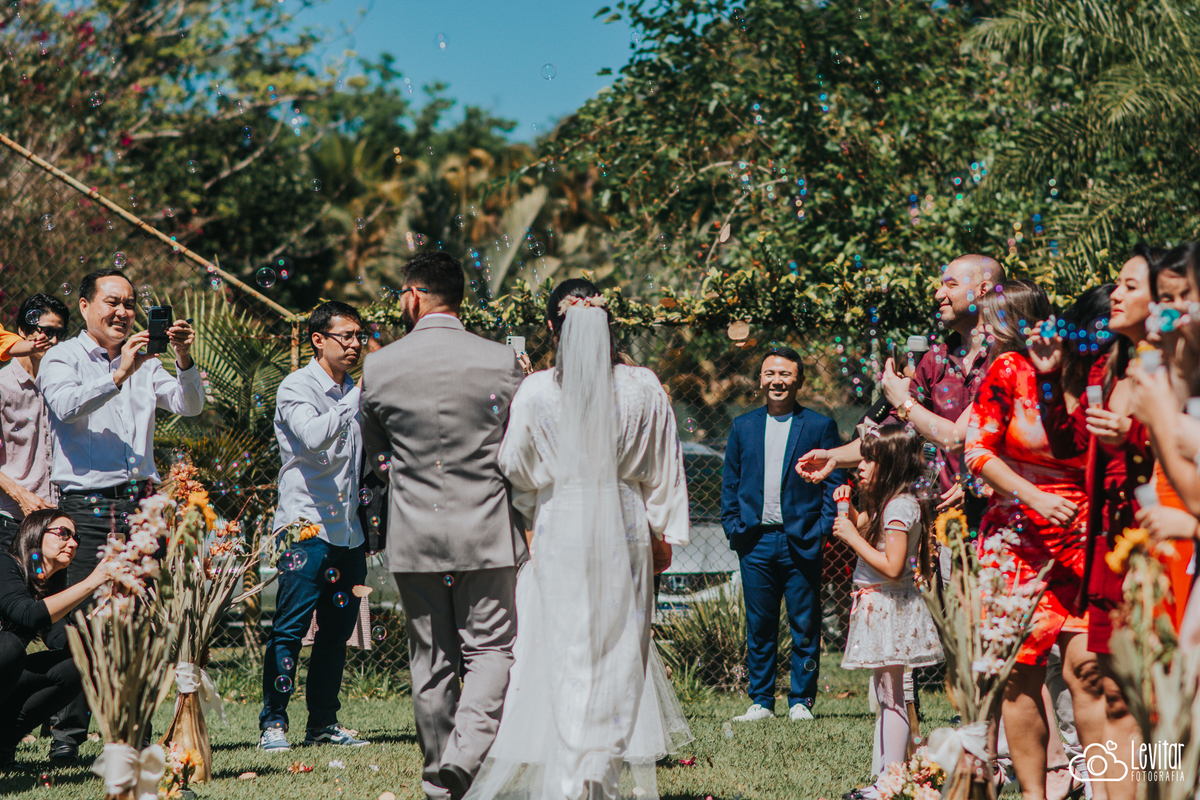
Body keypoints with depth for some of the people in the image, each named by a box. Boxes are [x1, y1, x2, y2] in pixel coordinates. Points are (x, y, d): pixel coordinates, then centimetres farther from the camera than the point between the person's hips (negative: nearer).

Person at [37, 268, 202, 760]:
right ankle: (68, 733, -4)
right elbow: (66, 405, -15)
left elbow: (190, 406, 10)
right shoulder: (62, 359, 4)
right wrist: (118, 376, -23)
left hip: (141, 504, 5)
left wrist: (184, 360, -7)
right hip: (87, 506, -5)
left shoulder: (144, 364, 19)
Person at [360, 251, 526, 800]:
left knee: (431, 661, 11)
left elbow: (377, 458, 9)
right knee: (489, 650, 5)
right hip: (486, 531, -1)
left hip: (413, 537, 2)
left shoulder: (378, 368, -3)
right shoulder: (501, 362, -7)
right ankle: (467, 754, -16)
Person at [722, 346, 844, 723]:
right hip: (756, 542, 2)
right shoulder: (743, 427, 13)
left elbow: (834, 483, 2)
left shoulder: (820, 426, 4)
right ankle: (761, 701, 13)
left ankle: (801, 701, 9)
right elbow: (729, 482, 15)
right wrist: (733, 526, 3)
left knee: (805, 628, 1)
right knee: (759, 627, 5)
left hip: (801, 542, -2)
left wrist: (823, 529, -8)